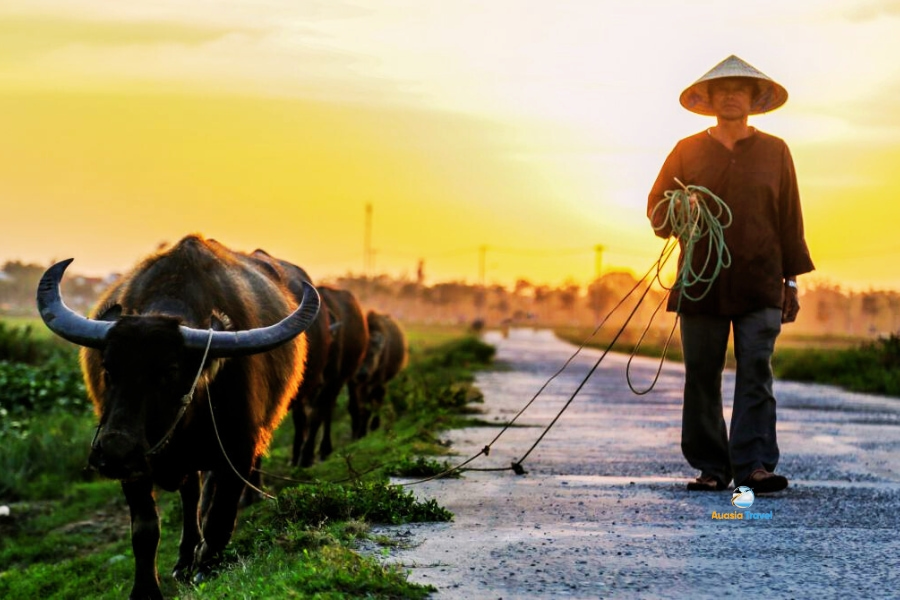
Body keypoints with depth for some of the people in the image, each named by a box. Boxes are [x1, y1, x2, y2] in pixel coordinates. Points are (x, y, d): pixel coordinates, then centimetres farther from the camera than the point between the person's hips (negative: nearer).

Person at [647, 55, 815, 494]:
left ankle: (754, 465, -11)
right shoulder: (687, 151, 11)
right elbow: (655, 210, 12)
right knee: (701, 377, 1)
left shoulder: (775, 151, 12)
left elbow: (789, 221, 13)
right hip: (700, 285, 1)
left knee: (756, 373, -9)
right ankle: (711, 468, 9)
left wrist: (792, 280, 9)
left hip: (760, 285, -1)